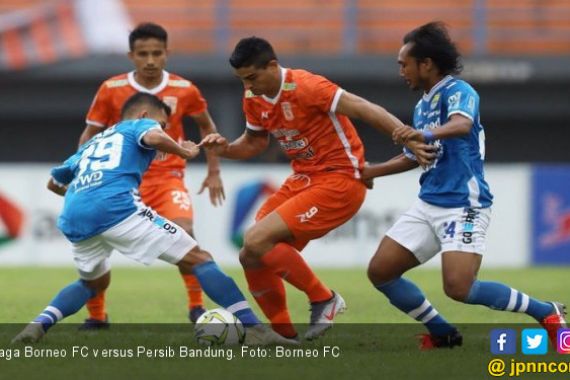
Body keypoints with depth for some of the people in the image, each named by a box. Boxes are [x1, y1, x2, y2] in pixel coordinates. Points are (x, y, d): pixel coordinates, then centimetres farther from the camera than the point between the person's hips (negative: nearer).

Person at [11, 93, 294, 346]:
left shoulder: (92, 143, 36)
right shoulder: (139, 125, 20)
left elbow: (54, 183, 45)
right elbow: (153, 138, -6)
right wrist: (184, 151, 12)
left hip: (72, 218, 6)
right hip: (116, 206, -6)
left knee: (95, 282, 34)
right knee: (199, 259, 0)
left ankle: (37, 326, 12)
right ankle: (253, 329, -12)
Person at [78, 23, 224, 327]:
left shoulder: (184, 90, -4)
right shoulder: (112, 90, -7)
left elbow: (206, 126, 14)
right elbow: (90, 135, 3)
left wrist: (214, 172, 12)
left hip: (167, 178, -1)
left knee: (184, 233, -25)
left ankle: (197, 307, -9)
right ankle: (96, 316, 11)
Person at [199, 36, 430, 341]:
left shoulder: (304, 87, -20)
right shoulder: (254, 98, 4)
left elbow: (362, 109, -25)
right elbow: (254, 143, 21)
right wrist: (225, 149, -1)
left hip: (339, 181, -9)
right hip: (302, 179, 9)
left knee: (257, 242, -20)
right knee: (251, 258, 3)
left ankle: (324, 300, -4)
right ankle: (287, 336, 16)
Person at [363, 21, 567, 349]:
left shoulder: (458, 91, -11)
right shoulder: (423, 104, 15)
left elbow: (461, 124, -34)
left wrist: (427, 133, -53)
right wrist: (369, 172, 31)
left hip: (464, 205, -9)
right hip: (428, 204, 9)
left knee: (459, 288, -22)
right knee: (380, 272, 1)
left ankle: (547, 313, -4)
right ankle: (442, 333, 15)